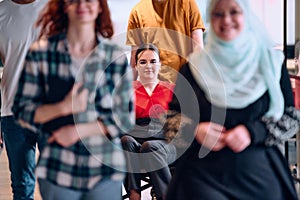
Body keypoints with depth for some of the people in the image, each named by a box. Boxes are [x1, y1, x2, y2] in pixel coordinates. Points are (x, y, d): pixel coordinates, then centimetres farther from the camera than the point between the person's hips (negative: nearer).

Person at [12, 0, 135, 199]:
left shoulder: (117, 56, 0)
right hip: (57, 171, 0)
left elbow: (126, 118, 1)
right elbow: (22, 110, 1)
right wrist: (63, 107, -16)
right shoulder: (41, 52, -1)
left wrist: (78, 130, -10)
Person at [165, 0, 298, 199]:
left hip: (259, 175, 1)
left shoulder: (271, 63, 5)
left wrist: (254, 132, -13)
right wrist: (194, 129, -12)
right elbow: (172, 115, 10)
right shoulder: (194, 67, 6)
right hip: (203, 174, -1)